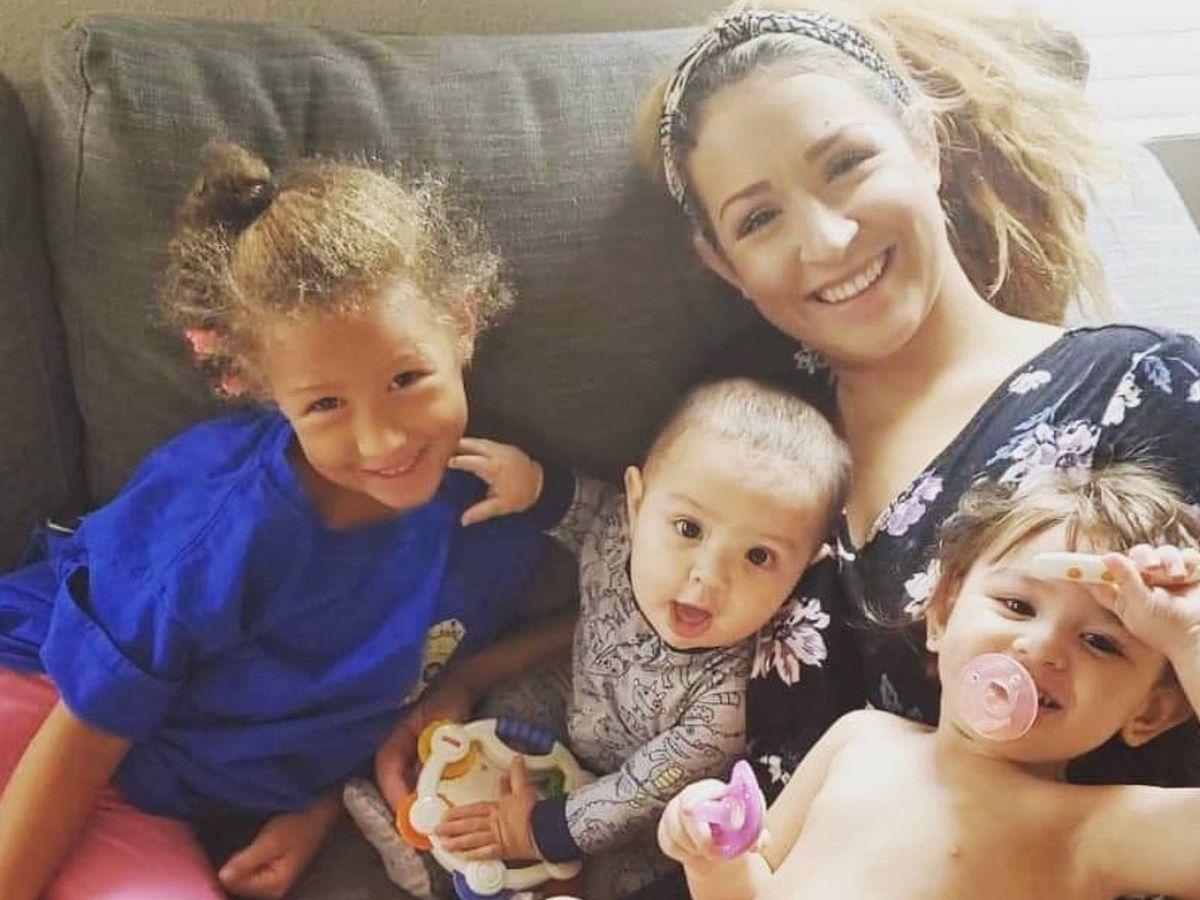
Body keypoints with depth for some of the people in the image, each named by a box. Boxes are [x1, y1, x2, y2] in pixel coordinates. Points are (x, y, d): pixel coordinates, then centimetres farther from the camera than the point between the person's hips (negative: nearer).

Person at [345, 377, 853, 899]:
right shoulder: (620, 534, -31)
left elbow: (643, 793, -29)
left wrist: (544, 831, -21)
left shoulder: (734, 700, -44)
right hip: (575, 706, 5)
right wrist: (536, 485, -18)